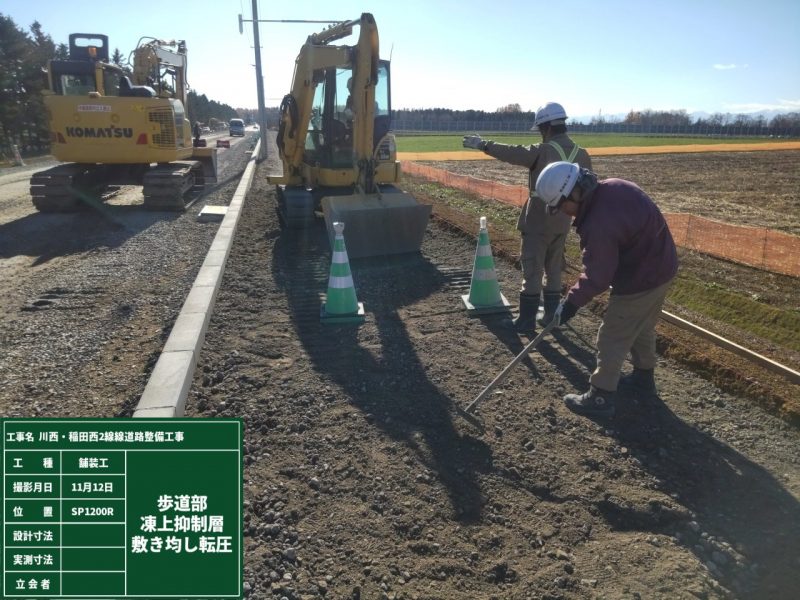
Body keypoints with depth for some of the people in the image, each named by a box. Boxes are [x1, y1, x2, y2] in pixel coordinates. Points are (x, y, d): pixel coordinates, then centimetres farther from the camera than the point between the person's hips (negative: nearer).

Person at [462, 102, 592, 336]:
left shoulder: (543, 152, -17)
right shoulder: (582, 154, 2)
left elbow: (510, 153, -13)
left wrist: (482, 144, -1)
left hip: (538, 221, -6)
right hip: (562, 222, 6)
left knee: (532, 270, 1)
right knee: (554, 270, 17)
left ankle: (526, 322, 7)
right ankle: (551, 316, 26)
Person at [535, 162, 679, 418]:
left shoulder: (598, 225, -33)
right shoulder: (612, 187, -6)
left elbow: (596, 277, -25)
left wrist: (571, 301, -13)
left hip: (640, 280, -10)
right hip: (660, 265, 10)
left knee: (612, 339, 2)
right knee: (641, 327, 27)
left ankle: (600, 398, 13)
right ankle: (644, 377, 45)